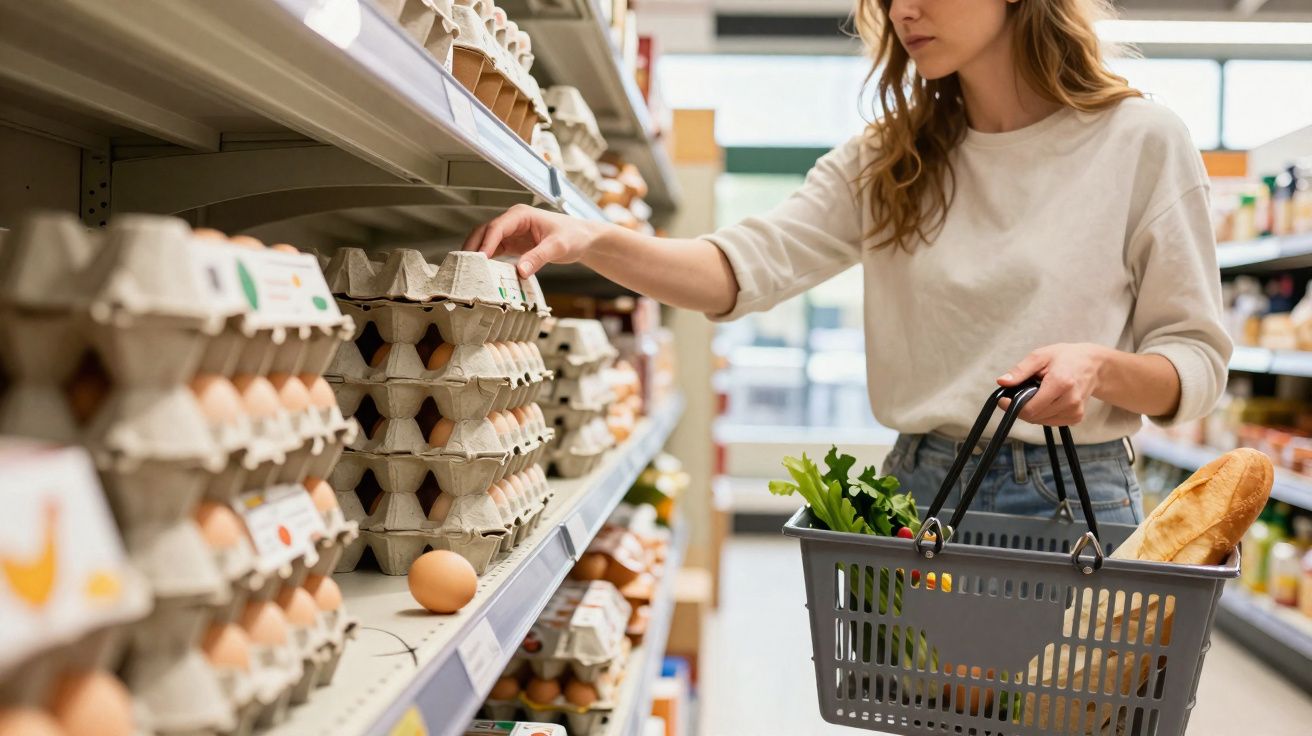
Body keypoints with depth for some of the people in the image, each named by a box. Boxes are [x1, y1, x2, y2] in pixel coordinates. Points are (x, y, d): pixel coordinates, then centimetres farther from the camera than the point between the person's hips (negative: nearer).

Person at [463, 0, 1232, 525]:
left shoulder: (1141, 139, -4)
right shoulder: (889, 159, 6)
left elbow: (1198, 363, -2)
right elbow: (749, 267, -8)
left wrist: (1099, 366, -23)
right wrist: (592, 241, -23)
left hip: (1075, 500, -2)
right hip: (919, 492, 3)